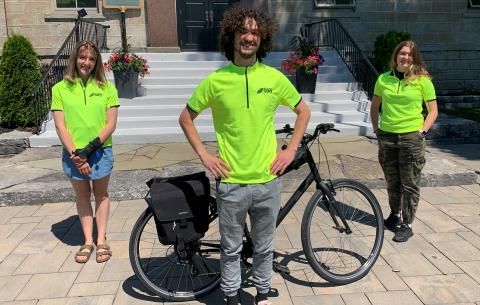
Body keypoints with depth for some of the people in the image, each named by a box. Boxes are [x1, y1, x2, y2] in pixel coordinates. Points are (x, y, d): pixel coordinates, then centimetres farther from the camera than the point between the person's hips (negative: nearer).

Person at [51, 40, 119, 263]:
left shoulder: (107, 88, -1)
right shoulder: (60, 89, 0)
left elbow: (111, 124, -5)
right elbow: (60, 126, -4)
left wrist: (91, 147, -15)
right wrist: (75, 154, -13)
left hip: (100, 151, -1)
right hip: (73, 153, 1)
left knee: (101, 194, 11)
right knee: (82, 196, 12)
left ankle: (101, 240, 21)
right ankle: (88, 241, 23)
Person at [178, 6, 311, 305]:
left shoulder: (274, 77, -3)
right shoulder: (215, 81, -6)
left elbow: (304, 112, 11)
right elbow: (186, 118, 5)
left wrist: (291, 150, 2)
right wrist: (204, 155, -3)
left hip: (267, 181, 2)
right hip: (231, 183, -1)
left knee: (264, 247, 17)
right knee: (232, 248, 14)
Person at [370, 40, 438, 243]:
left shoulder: (423, 81, -3)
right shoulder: (384, 79, 5)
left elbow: (433, 111, 3)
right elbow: (375, 106, 16)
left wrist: (423, 131, -8)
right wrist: (376, 128, 9)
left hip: (411, 138, -3)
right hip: (387, 137, 3)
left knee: (410, 185, 2)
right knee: (392, 182, 16)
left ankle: (407, 225, 13)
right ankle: (395, 214, 36)